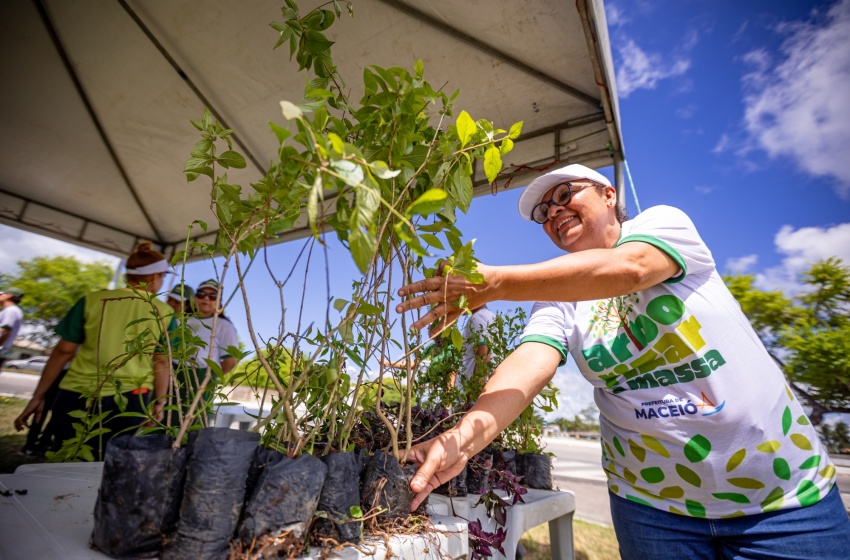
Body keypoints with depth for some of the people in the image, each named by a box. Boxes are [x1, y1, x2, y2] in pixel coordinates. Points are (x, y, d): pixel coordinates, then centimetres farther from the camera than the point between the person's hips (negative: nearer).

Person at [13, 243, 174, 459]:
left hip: (78, 396, 2)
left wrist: (38, 397, 13)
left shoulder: (92, 300, 1)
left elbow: (63, 351, 4)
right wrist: (159, 403, 6)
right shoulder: (165, 312, -1)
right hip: (129, 402, -1)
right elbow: (162, 362, -1)